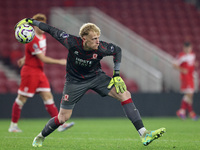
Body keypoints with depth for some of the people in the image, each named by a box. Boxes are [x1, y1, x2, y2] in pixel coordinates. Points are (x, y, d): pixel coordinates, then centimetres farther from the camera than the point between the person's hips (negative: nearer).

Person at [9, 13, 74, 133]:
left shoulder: (43, 37, 9)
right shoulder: (32, 40, -19)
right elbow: (42, 58, -23)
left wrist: (25, 58, 27)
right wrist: (59, 62, -22)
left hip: (40, 72, 8)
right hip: (30, 71, -8)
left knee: (48, 97, 0)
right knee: (22, 99, 2)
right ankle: (13, 125, 12)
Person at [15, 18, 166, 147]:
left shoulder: (101, 48, -25)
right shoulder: (72, 42, -28)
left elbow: (117, 50, -3)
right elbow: (52, 30, -15)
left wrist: (117, 75, -8)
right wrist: (30, 21, -11)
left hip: (96, 77, 1)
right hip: (75, 81, -1)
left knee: (125, 94, -18)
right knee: (63, 118, -1)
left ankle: (144, 134, -19)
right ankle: (41, 137, 31)